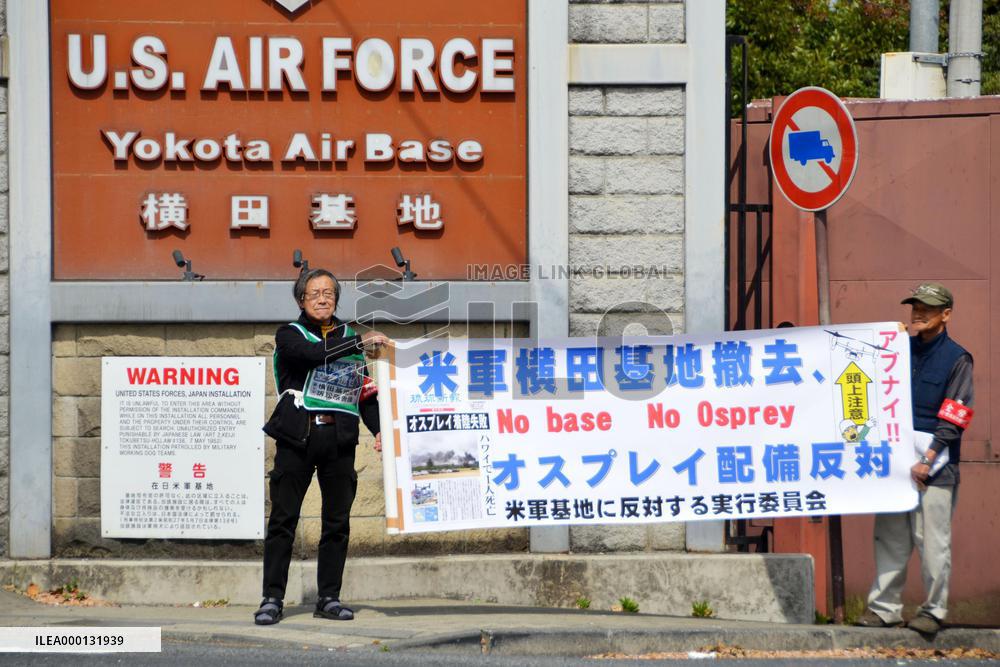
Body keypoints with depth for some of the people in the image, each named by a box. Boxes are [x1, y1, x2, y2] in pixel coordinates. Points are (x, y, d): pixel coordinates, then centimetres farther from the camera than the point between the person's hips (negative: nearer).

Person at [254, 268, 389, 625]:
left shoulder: (349, 337, 18)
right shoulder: (289, 335, 6)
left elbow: (365, 392, 19)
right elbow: (314, 354, -17)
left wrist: (379, 430, 5)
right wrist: (360, 342, -18)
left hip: (339, 438, 4)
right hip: (297, 435, -3)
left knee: (337, 522, 4)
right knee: (283, 519, -4)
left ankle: (329, 598, 11)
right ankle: (272, 599, -1)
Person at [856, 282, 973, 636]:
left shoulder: (956, 359, -1)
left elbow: (952, 420, -7)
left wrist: (927, 459, -14)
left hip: (935, 466, -5)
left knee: (932, 541, -3)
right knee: (889, 537, 6)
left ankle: (933, 610, 6)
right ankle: (884, 606, 12)